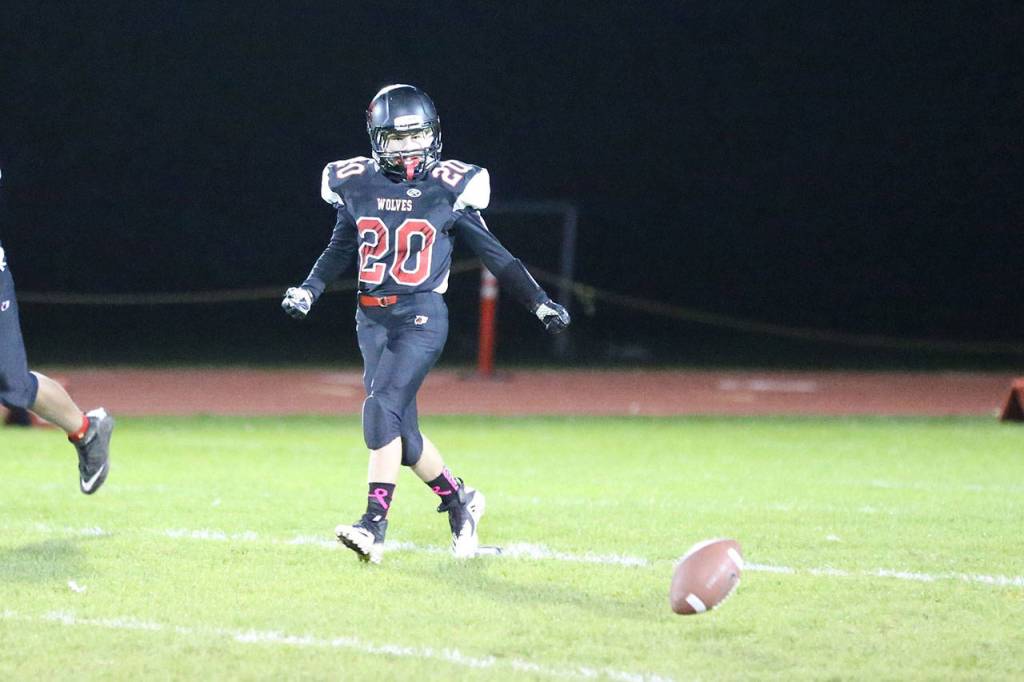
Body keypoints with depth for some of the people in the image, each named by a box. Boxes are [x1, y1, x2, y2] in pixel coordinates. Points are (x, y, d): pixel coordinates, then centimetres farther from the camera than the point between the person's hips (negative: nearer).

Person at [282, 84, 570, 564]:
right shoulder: (355, 184, 5)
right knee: (401, 433, 4)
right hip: (372, 319, 4)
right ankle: (459, 500, 29)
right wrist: (309, 290, 5)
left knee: (382, 408, -21)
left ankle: (374, 525, -21)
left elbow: (491, 253, 6)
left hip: (421, 316, -4)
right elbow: (340, 251, 19)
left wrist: (539, 302, 4)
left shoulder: (449, 187, -3)